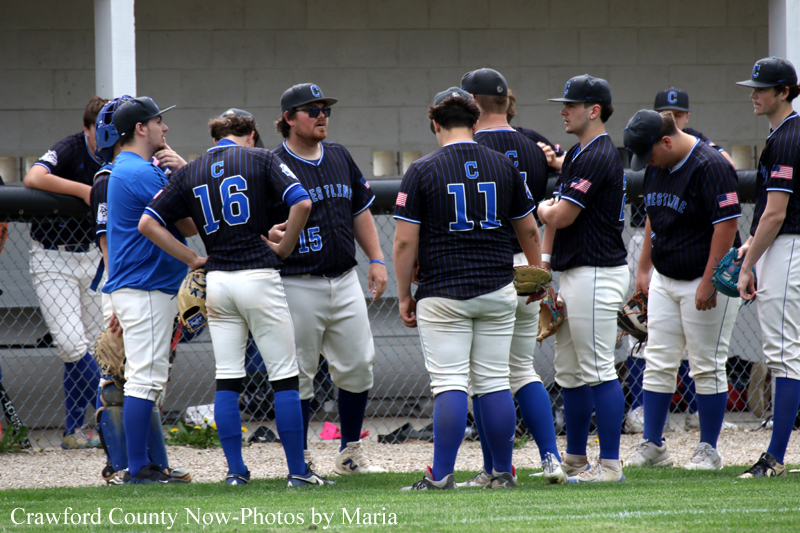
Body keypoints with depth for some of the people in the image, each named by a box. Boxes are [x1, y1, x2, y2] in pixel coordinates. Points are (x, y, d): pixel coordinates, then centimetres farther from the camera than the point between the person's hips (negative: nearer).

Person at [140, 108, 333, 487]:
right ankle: (297, 470, -1)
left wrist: (192, 259, 9)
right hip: (259, 277, -4)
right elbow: (302, 203, -12)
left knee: (227, 380, 8)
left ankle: (235, 470, 6)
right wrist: (284, 247, 1)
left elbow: (147, 223, 7)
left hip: (217, 283, 4)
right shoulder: (260, 158, 1)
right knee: (284, 376, 1)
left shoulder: (190, 172, 11)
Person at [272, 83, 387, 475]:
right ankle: (300, 459, 8)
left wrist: (376, 259, 15)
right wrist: (272, 239, -27)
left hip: (345, 281, 6)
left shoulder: (340, 158, 13)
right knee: (298, 374, -1)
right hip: (298, 285, -6)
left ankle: (350, 453, 18)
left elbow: (361, 211, 20)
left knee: (358, 365, 4)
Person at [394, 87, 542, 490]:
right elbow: (528, 231, 14)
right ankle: (503, 473, 10)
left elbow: (405, 241, -8)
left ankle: (442, 475, -8)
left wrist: (404, 295, 2)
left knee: (449, 384, -4)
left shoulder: (422, 171, -7)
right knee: (494, 382, 8)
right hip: (497, 291, 3)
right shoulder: (503, 166, 5)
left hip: (443, 295, -3)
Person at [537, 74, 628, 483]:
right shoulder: (576, 154, 17)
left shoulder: (599, 157, -15)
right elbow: (555, 213, 20)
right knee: (569, 372, 14)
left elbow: (562, 216, -18)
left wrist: (544, 209, 4)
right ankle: (574, 460, 22)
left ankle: (610, 464, -9)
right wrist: (543, 261, 9)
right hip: (573, 275, 11)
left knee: (597, 371, -10)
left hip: (596, 275, -11)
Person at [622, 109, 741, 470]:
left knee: (707, 367, -2)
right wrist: (643, 268, 18)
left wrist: (709, 283, -22)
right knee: (657, 364, 5)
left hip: (704, 282, -8)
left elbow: (727, 225, -21)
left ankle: (708, 450, 5)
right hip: (664, 280, 8)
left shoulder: (710, 166, -18)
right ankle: (652, 445, 9)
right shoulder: (657, 167, 8)